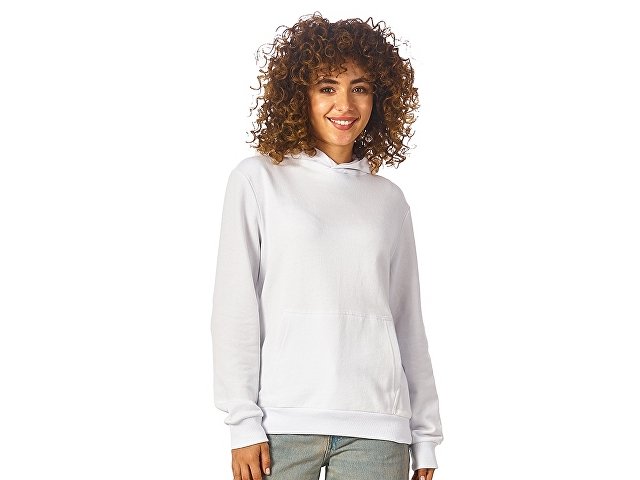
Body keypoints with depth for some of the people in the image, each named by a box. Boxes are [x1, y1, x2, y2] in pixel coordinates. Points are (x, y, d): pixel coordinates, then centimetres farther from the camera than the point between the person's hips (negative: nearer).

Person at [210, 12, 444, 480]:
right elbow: (235, 308, 0)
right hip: (283, 423, -2)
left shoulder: (389, 199, 13)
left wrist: (425, 434, 10)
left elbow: (409, 323, 14)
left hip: (377, 427, 2)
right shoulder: (257, 179, 4)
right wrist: (243, 422, -6)